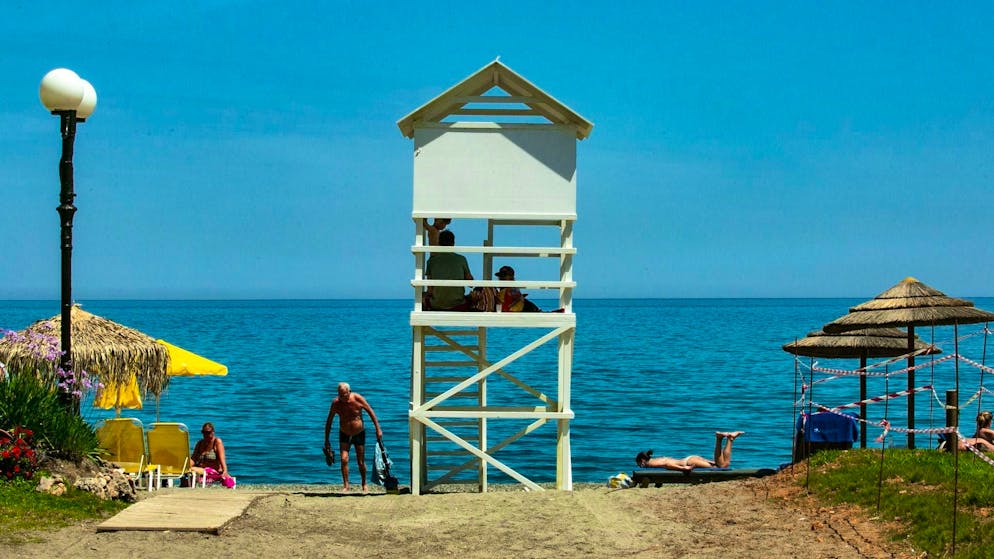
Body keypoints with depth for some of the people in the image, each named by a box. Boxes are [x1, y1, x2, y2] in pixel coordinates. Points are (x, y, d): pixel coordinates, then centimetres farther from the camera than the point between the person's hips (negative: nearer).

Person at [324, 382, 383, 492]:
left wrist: (378, 429, -7)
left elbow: (371, 412, -7)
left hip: (359, 434, 0)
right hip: (344, 434, 0)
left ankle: (364, 484, 28)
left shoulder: (357, 399, -19)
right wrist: (327, 440, -6)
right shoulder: (336, 403, -17)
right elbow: (329, 422, -7)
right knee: (344, 459, -16)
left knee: (361, 462, 6)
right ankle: (346, 486, -8)